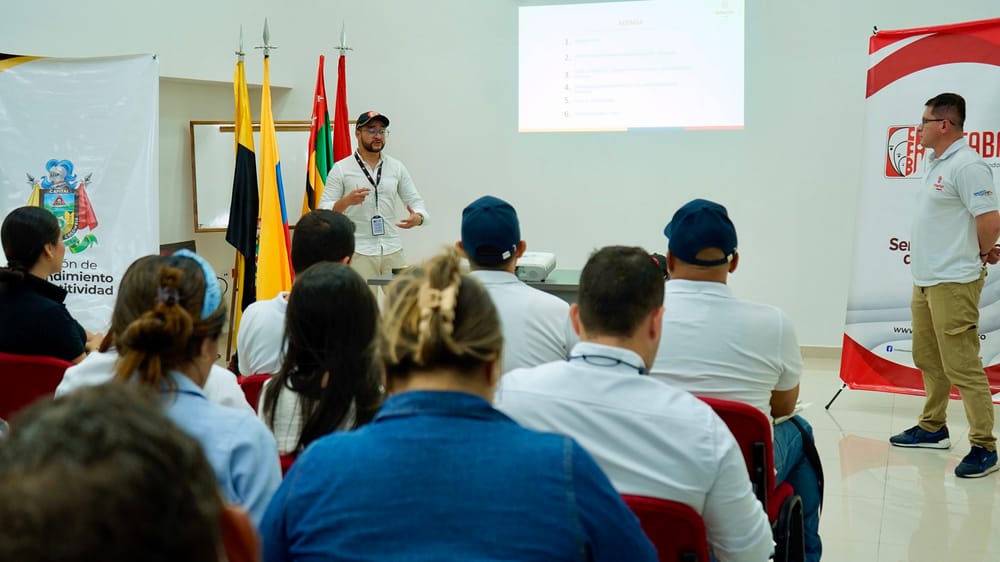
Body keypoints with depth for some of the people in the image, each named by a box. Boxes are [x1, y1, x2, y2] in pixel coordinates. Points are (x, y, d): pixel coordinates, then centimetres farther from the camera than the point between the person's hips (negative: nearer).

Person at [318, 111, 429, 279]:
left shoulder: (397, 167, 9)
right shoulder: (341, 169, 0)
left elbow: (415, 200, 10)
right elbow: (324, 211, -3)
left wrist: (418, 218, -13)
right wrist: (346, 201, -23)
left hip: (393, 250, 3)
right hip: (359, 252, -3)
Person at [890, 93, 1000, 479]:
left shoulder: (966, 165, -17)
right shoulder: (935, 164, 13)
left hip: (952, 284, -10)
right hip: (925, 281, 10)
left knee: (962, 366, -6)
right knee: (928, 360, 18)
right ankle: (932, 429, 31)